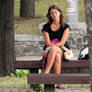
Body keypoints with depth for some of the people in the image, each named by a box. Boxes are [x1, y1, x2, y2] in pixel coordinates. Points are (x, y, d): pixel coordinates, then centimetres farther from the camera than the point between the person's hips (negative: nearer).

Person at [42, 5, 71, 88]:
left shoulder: (65, 26, 4)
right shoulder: (46, 27, 6)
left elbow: (62, 42, -7)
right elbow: (48, 43, -3)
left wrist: (50, 48, -20)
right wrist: (63, 48, -13)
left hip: (63, 51, -1)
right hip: (49, 52, 1)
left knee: (54, 49, -38)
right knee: (57, 56, -38)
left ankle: (46, 72, -46)